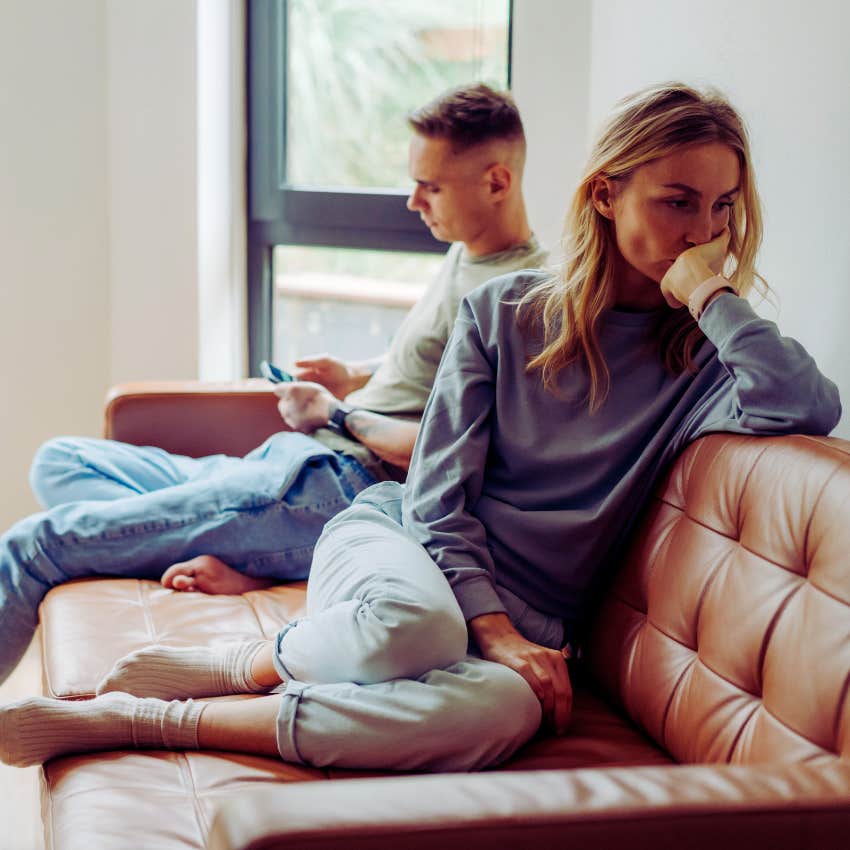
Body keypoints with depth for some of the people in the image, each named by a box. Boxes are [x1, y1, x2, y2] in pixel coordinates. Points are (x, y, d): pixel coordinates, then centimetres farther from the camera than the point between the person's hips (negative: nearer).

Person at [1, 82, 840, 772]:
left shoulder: (703, 356, 3)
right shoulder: (503, 311, 3)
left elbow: (809, 407, -21)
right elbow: (437, 496, -1)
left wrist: (711, 290, -14)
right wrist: (493, 630, -15)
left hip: (519, 619, 1)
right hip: (403, 538, -1)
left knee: (506, 706, -40)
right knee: (410, 622, -43)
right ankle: (226, 665, -14)